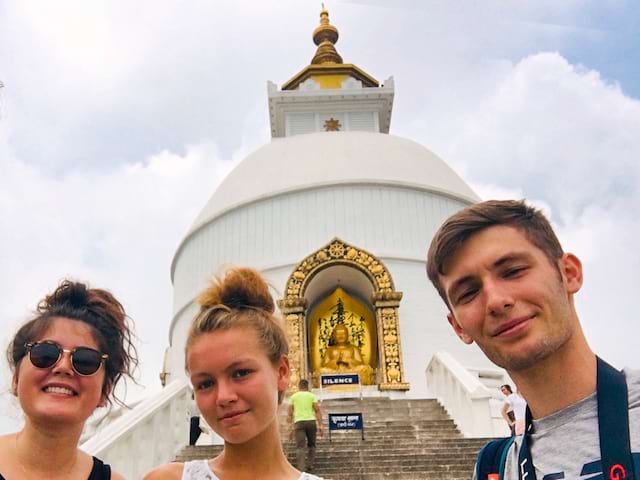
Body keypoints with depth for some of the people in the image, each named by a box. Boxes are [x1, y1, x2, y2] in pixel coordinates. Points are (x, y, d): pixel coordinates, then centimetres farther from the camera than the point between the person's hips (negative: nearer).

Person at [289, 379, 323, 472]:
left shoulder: (293, 396, 14)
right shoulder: (312, 396, 11)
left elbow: (290, 413, 11)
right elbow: (317, 411, 1)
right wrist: (320, 425, -1)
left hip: (299, 422, -1)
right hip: (311, 421, 1)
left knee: (300, 447, -5)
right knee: (311, 445, 19)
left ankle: (301, 468, -17)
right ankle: (310, 465, 15)